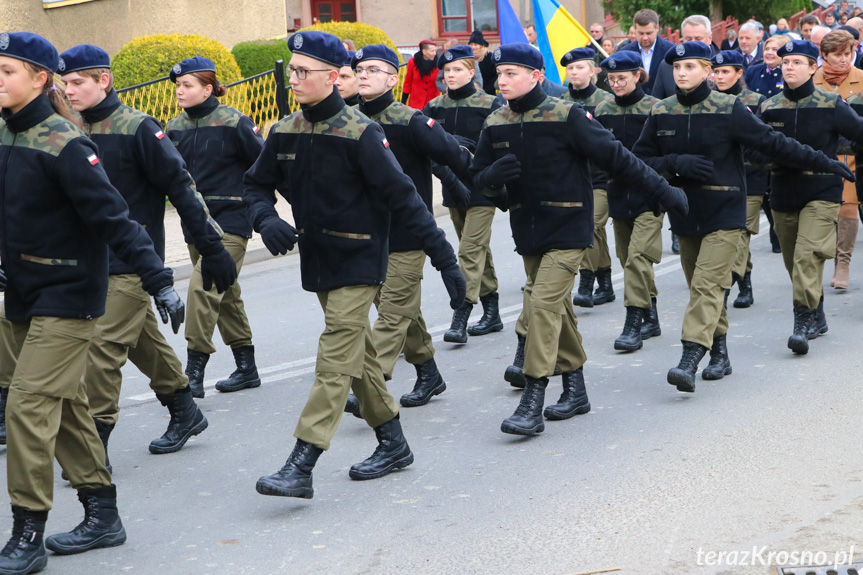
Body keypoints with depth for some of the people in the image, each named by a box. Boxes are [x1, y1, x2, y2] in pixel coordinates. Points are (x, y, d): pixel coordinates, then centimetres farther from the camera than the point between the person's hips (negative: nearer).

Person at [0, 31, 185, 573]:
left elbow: (113, 217, -22)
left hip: (67, 296, -8)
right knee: (65, 405, 15)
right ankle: (102, 516, 27)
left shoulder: (63, 143, -18)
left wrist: (159, 280, -24)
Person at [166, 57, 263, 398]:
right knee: (225, 293, 14)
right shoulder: (175, 127, 8)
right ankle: (246, 369, 25)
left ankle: (194, 373, -13)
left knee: (204, 287, -18)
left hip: (230, 220, -7)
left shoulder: (233, 123, -10)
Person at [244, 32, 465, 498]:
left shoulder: (360, 133, -16)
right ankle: (393, 444, 29)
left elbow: (402, 196, -17)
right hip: (317, 258, 7)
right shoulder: (284, 133, 3)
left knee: (336, 359, -10)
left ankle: (300, 467, -14)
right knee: (357, 354, 15)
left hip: (358, 262, -7)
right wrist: (266, 219, -11)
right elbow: (256, 184, 13)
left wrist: (445, 259, -17)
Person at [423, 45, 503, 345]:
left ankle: (461, 316, -12)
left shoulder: (488, 104, -7)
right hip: (453, 187, 5)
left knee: (471, 250, -11)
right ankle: (492, 313, 24)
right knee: (479, 248, 14)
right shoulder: (435, 106, 5)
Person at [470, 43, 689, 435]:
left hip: (567, 228, -6)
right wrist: (492, 176, -16)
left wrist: (662, 192, -6)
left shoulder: (566, 116, -11)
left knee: (544, 304, -16)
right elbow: (479, 177, 10)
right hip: (526, 230, 6)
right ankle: (575, 390, 28)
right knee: (556, 308, 14)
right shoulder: (495, 125, 4)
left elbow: (614, 156, -8)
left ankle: (533, 404, -15)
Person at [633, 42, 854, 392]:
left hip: (724, 213, -4)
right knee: (699, 288, 11)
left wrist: (824, 163, -1)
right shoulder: (661, 113, 4)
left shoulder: (729, 109, -7)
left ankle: (689, 361, -22)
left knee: (707, 286, -14)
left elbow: (773, 143, -2)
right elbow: (640, 159, 4)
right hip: (685, 214, 5)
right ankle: (720, 355, 25)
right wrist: (675, 162, -14)